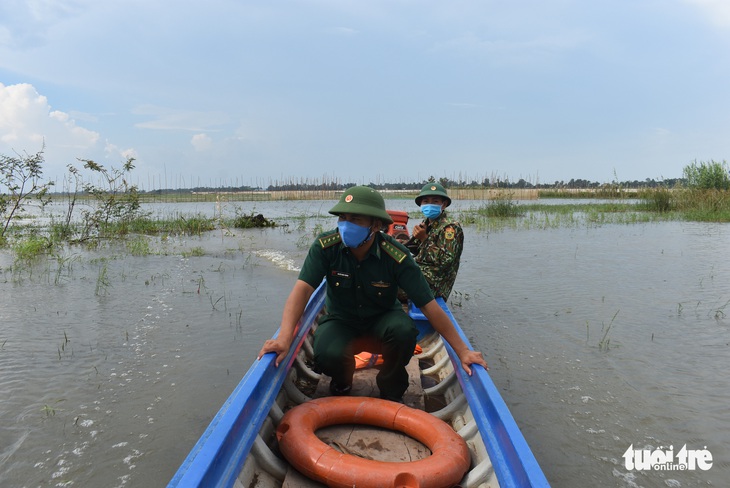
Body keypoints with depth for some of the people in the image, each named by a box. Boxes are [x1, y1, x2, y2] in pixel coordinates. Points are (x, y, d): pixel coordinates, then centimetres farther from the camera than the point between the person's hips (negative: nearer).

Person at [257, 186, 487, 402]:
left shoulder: (397, 256, -24)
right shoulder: (325, 246, -20)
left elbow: (428, 305, -23)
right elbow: (302, 289, -29)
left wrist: (462, 350, -24)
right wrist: (285, 337, -44)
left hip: (382, 317, 0)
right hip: (340, 318, 1)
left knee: (404, 330, -33)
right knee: (328, 355, -31)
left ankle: (391, 392, -2)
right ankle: (342, 383, 10)